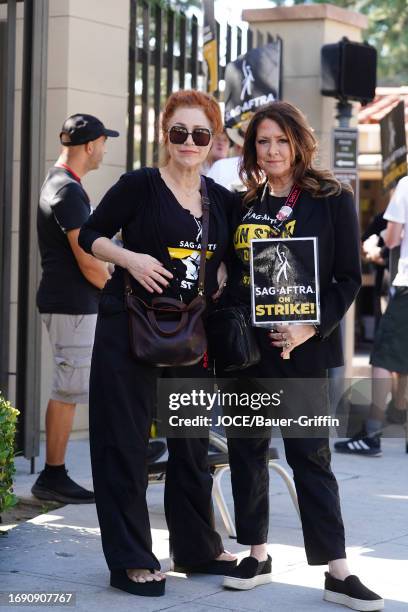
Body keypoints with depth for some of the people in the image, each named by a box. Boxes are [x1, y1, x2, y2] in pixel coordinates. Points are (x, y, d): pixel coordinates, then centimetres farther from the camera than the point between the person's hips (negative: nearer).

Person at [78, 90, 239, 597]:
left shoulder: (222, 199, 8)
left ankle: (198, 546, 28)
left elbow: (227, 251, 23)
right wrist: (130, 258, -19)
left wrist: (224, 271, 2)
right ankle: (130, 560, 7)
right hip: (129, 327, -5)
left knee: (192, 441, 14)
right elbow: (91, 235, -3)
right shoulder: (139, 186, -6)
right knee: (124, 440, -1)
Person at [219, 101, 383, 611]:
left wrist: (312, 327, -17)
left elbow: (348, 278, -5)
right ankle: (256, 555, 20)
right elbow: (228, 275, 14)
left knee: (310, 454, -5)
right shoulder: (244, 204, 9)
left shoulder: (332, 200, -3)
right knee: (246, 450, 9)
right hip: (243, 345, 5)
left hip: (302, 347, -4)